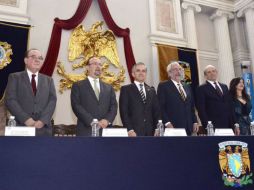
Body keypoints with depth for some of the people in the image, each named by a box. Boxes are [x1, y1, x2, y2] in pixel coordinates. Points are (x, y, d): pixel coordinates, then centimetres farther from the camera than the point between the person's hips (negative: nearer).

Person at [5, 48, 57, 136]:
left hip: (43, 129, 2)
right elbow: (10, 100, -3)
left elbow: (52, 100, 4)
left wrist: (43, 120, -12)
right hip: (21, 127, -2)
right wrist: (26, 119, -15)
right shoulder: (14, 77, 9)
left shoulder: (48, 80, 17)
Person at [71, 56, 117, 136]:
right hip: (86, 131, -3)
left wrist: (107, 120, -10)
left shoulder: (109, 88, 18)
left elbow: (114, 106, 9)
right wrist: (92, 122, -15)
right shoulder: (78, 86, 7)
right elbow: (76, 106, -5)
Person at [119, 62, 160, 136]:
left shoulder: (151, 91, 16)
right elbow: (124, 112, -4)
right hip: (134, 132, -3)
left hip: (150, 132, 4)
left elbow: (156, 112, 13)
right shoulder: (126, 89, 3)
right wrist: (129, 130, -13)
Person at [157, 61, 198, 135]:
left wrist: (195, 122, 10)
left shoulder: (187, 87, 18)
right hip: (173, 127, -5)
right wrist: (167, 123, -16)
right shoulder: (163, 86, -1)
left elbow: (191, 107, 20)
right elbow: (161, 107, -8)